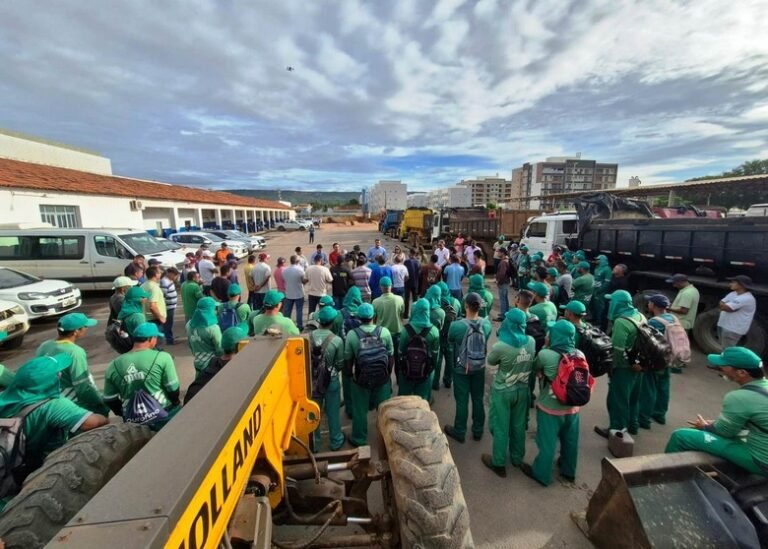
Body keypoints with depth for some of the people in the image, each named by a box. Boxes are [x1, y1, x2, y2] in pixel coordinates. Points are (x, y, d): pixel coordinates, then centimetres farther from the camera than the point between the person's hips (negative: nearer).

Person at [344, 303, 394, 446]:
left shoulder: (352, 334, -15)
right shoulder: (384, 332, -12)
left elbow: (348, 359, -6)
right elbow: (391, 356, -3)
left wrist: (349, 375, 10)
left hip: (360, 378, -1)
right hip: (383, 378, 1)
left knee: (360, 411, 18)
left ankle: (359, 439, 34)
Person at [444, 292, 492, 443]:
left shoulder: (456, 326, -26)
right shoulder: (487, 324, -14)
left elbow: (450, 344, -8)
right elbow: (484, 342, 2)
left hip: (461, 369, -3)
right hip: (479, 367, 3)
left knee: (462, 401, 12)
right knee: (478, 399, 19)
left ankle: (459, 432, 30)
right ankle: (478, 430, 37)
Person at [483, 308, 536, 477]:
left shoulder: (500, 346, -28)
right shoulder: (531, 342, -13)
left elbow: (491, 361, -7)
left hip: (503, 391, -5)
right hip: (523, 389, 5)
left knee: (500, 427, 12)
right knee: (518, 425, 23)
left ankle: (499, 463, 27)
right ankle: (517, 457, 42)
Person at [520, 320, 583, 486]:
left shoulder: (545, 354, -25)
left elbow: (537, 369, -5)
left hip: (550, 408, -5)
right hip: (572, 407, 5)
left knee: (547, 442, 14)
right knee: (570, 441, 24)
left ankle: (541, 474, 33)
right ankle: (569, 471, 46)